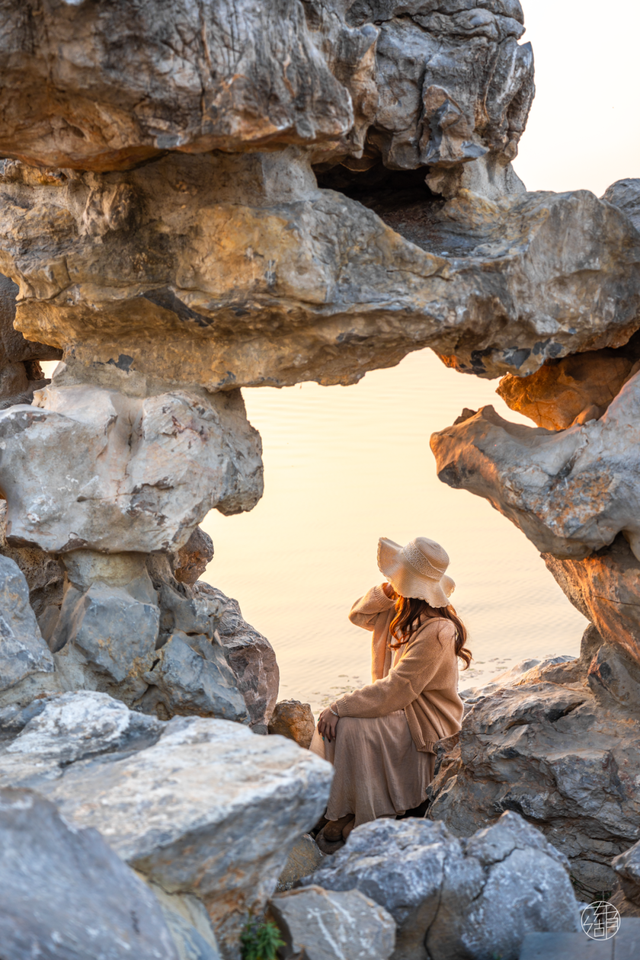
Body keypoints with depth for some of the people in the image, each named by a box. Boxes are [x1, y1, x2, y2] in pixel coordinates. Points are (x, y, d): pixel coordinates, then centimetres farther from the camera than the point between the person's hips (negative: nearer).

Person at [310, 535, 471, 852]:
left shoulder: (436, 632, -27)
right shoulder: (400, 610, -1)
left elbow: (394, 691, -28)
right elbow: (359, 615, 15)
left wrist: (340, 707, -24)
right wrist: (386, 591, -5)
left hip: (423, 725, -8)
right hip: (398, 706, 9)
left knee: (350, 727, -26)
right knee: (330, 721, -10)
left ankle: (360, 821, -10)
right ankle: (336, 812, -3)